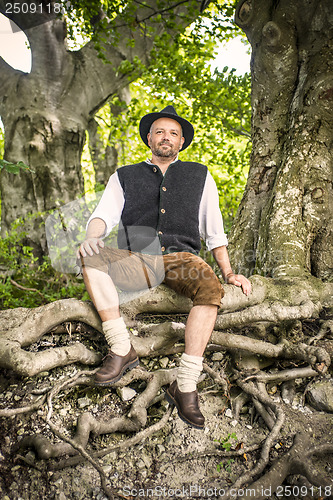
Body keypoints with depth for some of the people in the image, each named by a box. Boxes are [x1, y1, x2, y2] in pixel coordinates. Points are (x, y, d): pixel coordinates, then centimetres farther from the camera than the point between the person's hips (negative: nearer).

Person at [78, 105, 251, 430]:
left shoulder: (199, 176, 19)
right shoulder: (124, 177, 18)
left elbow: (214, 229, 16)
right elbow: (103, 215, 4)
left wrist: (228, 272, 8)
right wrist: (91, 237, -20)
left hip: (181, 259, 0)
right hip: (136, 260, 1)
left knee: (211, 289, -33)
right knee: (90, 258, -28)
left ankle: (184, 385, -27)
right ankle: (121, 350, -24)